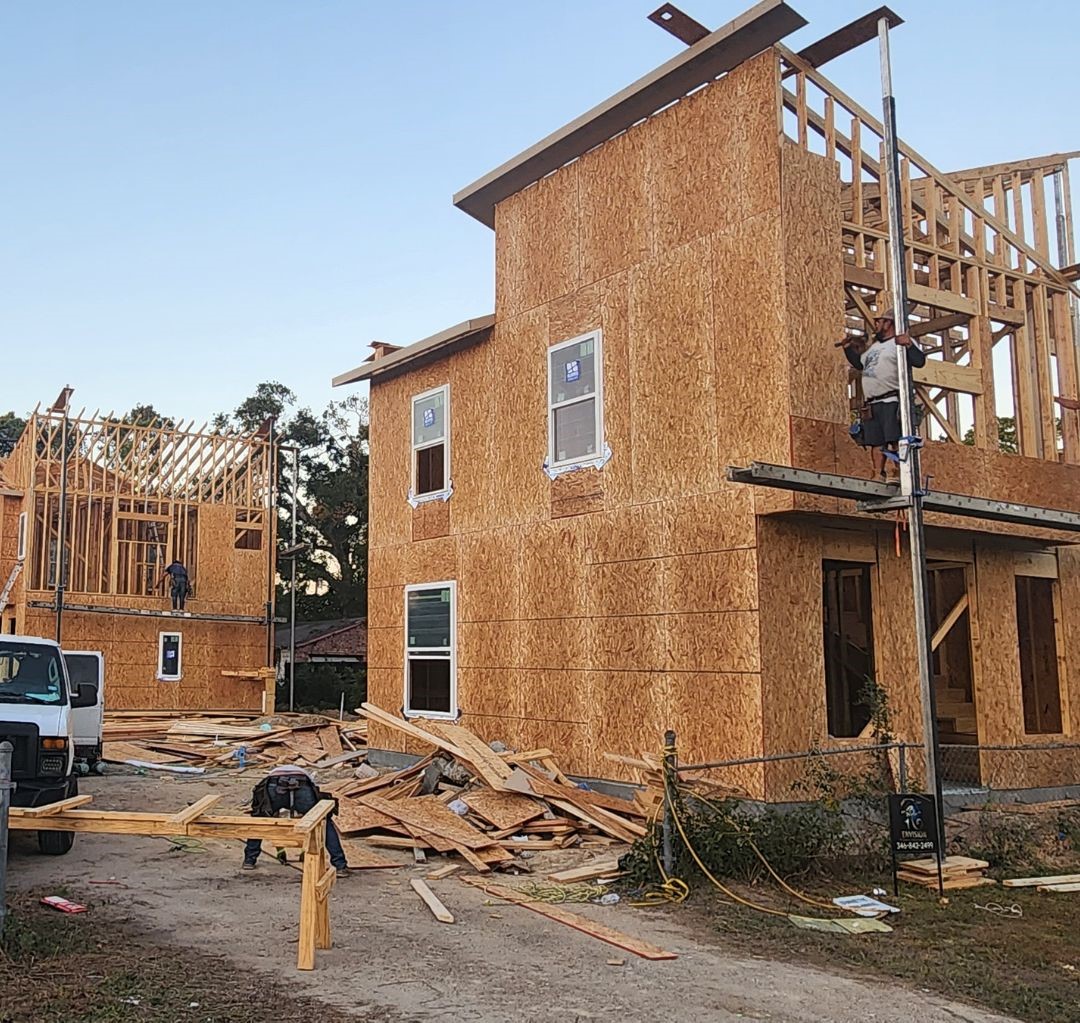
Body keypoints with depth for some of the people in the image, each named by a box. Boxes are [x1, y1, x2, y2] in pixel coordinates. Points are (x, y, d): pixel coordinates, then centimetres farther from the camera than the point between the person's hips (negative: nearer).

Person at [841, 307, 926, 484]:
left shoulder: (901, 342, 0)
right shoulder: (872, 346, 25)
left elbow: (920, 361, -11)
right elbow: (859, 364, 37)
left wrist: (909, 345, -26)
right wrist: (848, 348, 27)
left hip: (891, 401, -8)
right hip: (871, 404, 8)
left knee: (893, 440, -14)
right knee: (876, 443, 5)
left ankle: (893, 475, -19)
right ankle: (879, 477, 7)